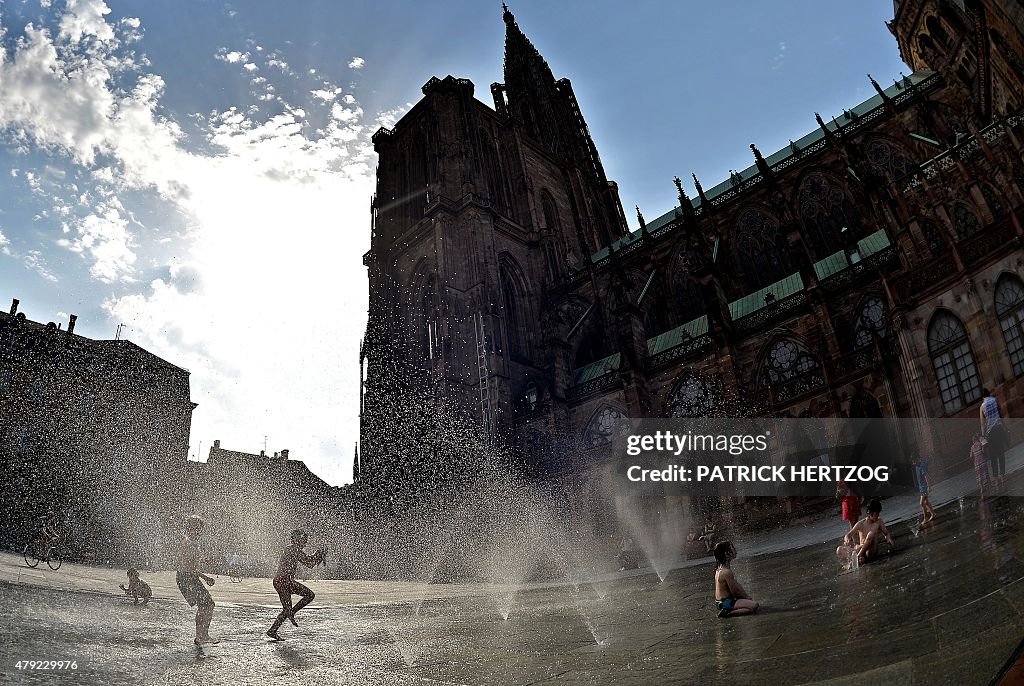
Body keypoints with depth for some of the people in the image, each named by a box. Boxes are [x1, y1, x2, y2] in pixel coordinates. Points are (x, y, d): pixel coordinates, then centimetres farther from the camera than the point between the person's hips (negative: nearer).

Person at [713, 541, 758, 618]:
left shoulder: (720, 568, 6)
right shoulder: (726, 572, -25)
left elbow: (736, 584, 14)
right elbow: (734, 592, -19)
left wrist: (746, 595, 10)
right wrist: (746, 597, -2)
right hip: (726, 603, -10)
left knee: (749, 598, 30)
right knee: (754, 606, -22)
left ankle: (727, 610, 14)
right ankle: (727, 613, -16)